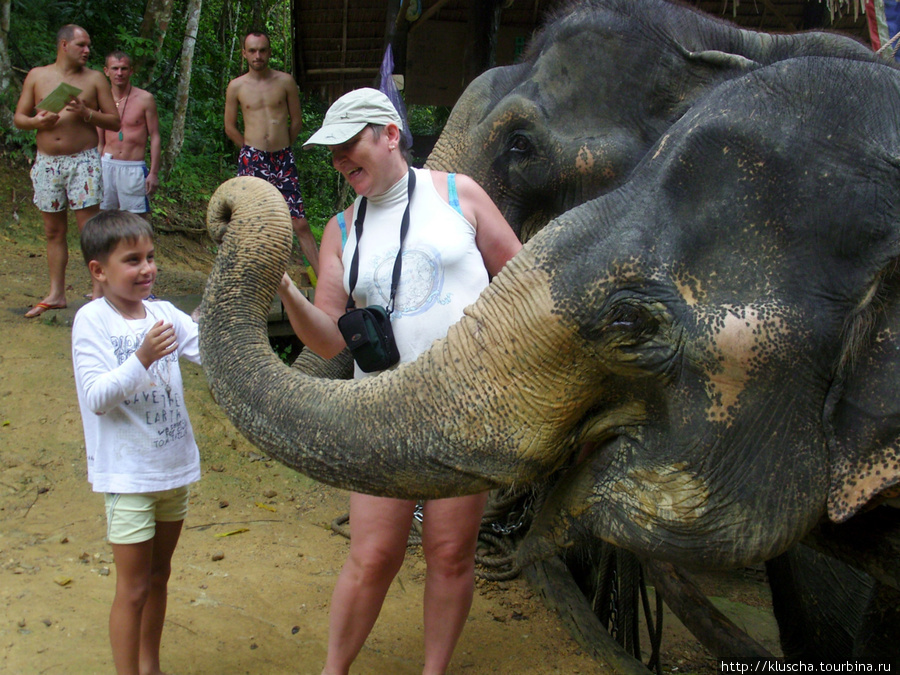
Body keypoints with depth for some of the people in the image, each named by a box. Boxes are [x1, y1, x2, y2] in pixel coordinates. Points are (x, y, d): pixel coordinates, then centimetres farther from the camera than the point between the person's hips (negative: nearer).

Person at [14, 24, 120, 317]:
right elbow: (18, 118, 11)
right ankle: (56, 294, 16)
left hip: (83, 160, -2)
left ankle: (98, 292, -4)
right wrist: (37, 121, -10)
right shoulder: (37, 76, 10)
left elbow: (115, 122, 4)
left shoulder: (95, 79, 5)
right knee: (54, 230, 8)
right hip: (47, 162, 3)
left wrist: (86, 113, -13)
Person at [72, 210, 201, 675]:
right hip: (127, 474, -6)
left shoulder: (164, 314, 2)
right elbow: (97, 398, -19)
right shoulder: (92, 320, -13)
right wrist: (142, 359, -31)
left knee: (158, 575, 19)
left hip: (174, 463, 6)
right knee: (133, 587, 3)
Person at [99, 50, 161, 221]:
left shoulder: (145, 99, -1)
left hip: (134, 169, -3)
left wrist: (154, 173, -6)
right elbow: (100, 142, 16)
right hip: (107, 166, 4)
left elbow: (155, 137, 0)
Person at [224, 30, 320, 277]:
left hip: (283, 159, 0)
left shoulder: (285, 81, 4)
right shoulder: (236, 86, 4)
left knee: (300, 223, -4)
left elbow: (296, 121, 10)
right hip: (251, 160, 0)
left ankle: (323, 278, -2)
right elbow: (230, 127, 11)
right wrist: (253, 149, 12)